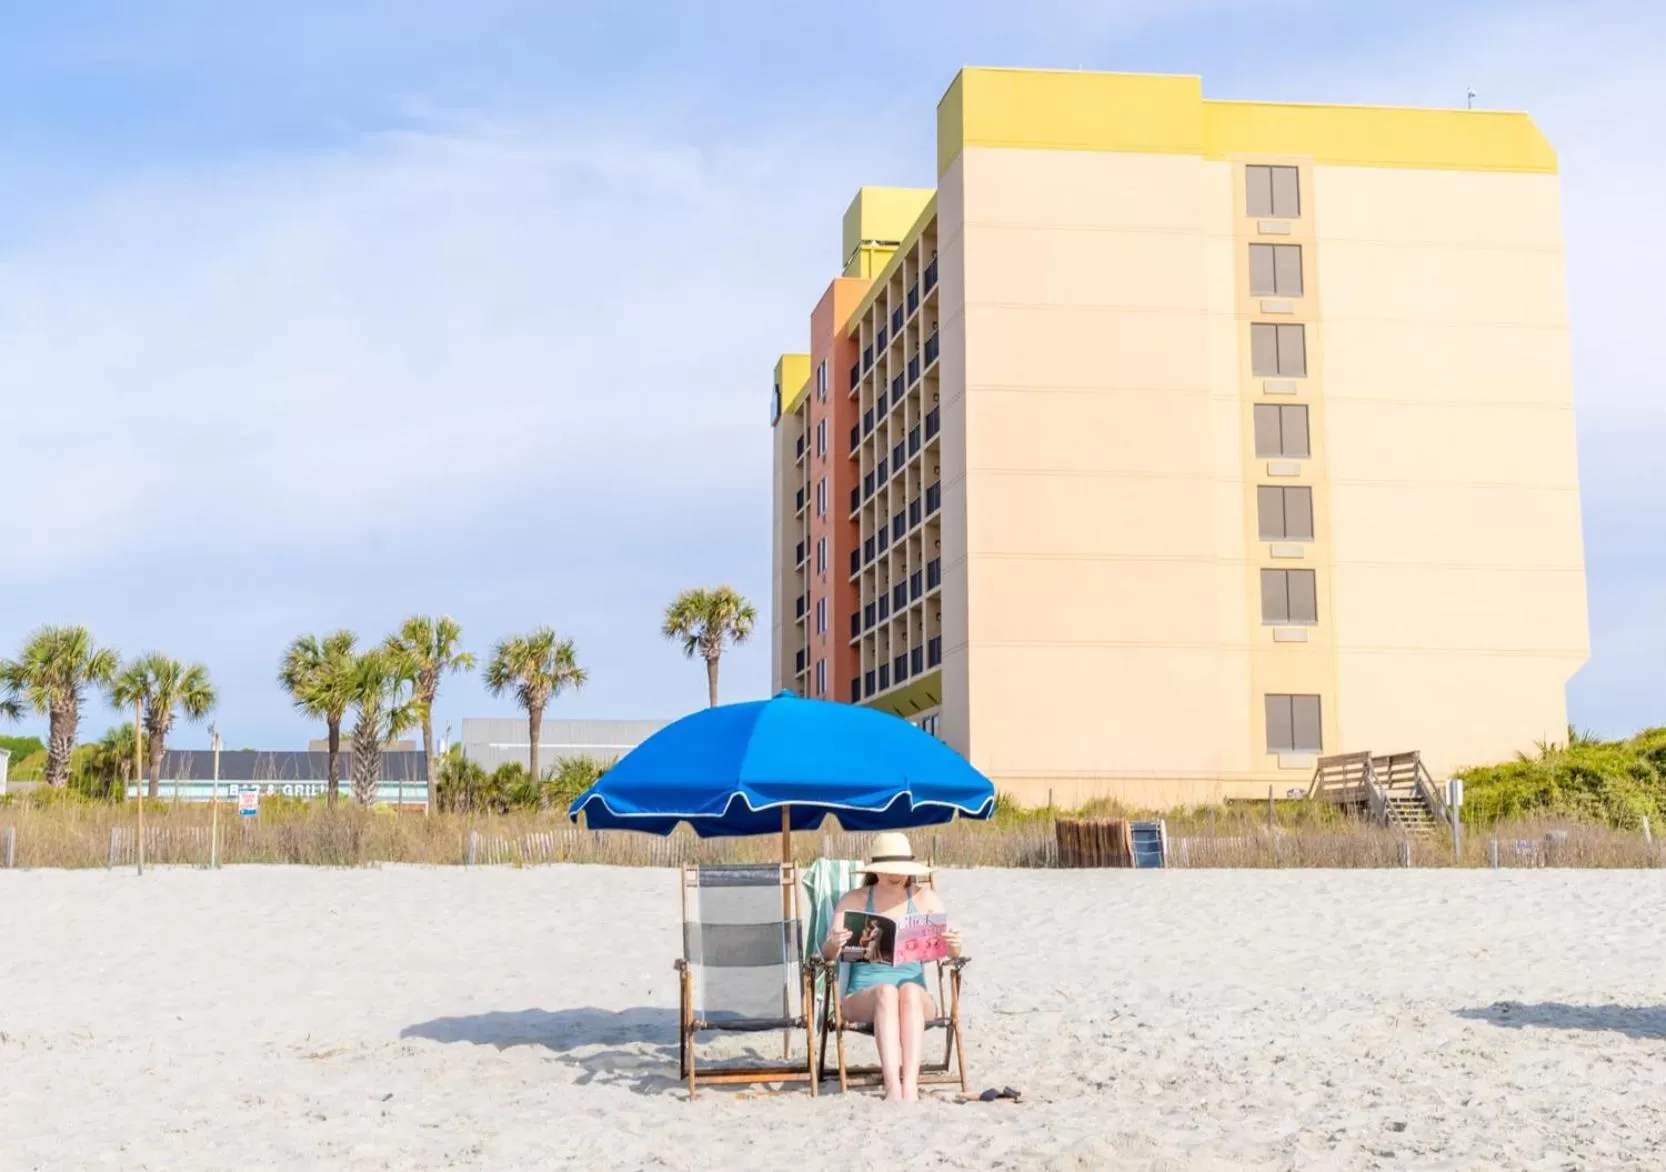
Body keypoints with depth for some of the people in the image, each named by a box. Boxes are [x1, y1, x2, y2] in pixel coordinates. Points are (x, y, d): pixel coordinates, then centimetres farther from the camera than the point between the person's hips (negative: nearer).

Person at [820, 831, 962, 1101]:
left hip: (916, 995, 1)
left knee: (909, 991, -35)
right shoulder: (854, 901, 7)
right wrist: (833, 944, -26)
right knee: (886, 992, -35)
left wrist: (954, 945, -23)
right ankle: (892, 1086, -48)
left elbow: (950, 952, 2)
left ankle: (910, 1086, -47)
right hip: (862, 996, 0)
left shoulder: (924, 898, 9)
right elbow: (827, 954, -2)